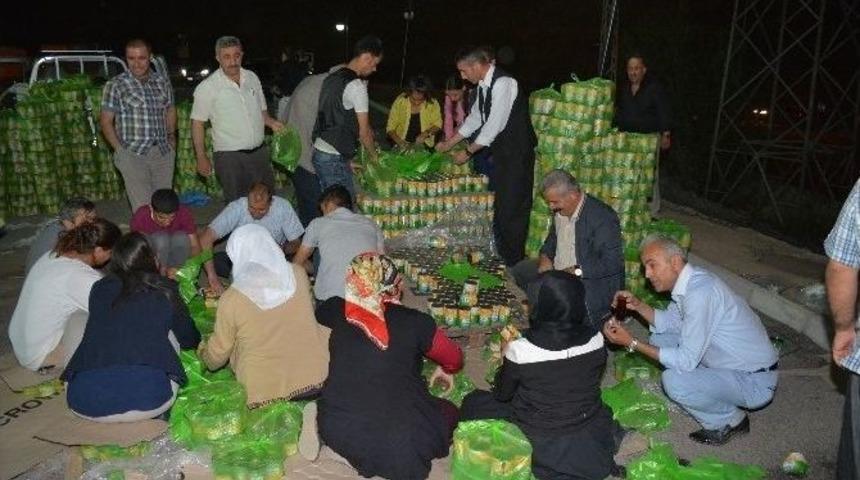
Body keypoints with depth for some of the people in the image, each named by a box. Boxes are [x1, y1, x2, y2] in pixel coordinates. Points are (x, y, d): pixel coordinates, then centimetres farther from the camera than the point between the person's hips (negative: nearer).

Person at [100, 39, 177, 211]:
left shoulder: (163, 82, 10)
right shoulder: (116, 85, -2)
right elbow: (106, 121, 1)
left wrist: (171, 136, 15)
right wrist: (119, 149, -4)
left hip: (164, 152, 4)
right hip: (133, 155, -4)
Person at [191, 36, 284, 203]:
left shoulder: (252, 78, 8)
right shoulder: (207, 87, -7)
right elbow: (197, 123, -4)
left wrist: (272, 123, -2)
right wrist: (201, 158, -7)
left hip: (259, 152, 5)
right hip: (229, 157, -5)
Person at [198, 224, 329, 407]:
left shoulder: (230, 300, -11)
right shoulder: (298, 274, -4)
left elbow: (216, 356, 4)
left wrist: (201, 352, 27)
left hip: (264, 391, -1)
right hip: (317, 378, 2)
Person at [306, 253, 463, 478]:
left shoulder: (337, 311, 2)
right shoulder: (415, 321, -3)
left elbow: (318, 313, 27)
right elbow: (454, 360, 13)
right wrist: (446, 370, 35)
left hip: (338, 432, 4)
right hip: (401, 446, -4)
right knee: (448, 411, 23)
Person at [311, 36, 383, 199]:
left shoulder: (331, 78, 12)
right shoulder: (356, 86, -15)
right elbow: (364, 132, -12)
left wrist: (348, 159, 19)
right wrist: (374, 157, 5)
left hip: (319, 151, 9)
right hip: (335, 159, -9)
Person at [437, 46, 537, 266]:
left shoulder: (503, 83, -21)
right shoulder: (484, 84, 7)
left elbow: (493, 126, -22)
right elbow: (474, 118, 17)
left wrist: (468, 152, -13)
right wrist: (448, 143, 19)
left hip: (517, 152, -9)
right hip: (501, 151, 9)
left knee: (513, 207, -3)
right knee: (500, 204, 15)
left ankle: (514, 263, 8)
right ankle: (500, 255, 29)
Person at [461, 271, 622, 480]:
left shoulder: (520, 350, -27)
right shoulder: (596, 340, -16)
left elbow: (501, 396, -9)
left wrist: (508, 357, 6)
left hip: (540, 442, -5)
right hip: (592, 434, 6)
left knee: (473, 402, 14)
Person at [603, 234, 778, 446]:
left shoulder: (700, 293, -30)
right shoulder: (689, 280, -2)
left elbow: (685, 360, -27)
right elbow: (670, 322, 14)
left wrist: (631, 342, -24)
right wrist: (638, 305, -3)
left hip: (754, 382, -9)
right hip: (730, 364, 9)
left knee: (674, 380, -27)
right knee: (660, 339, 7)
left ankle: (729, 421, 0)